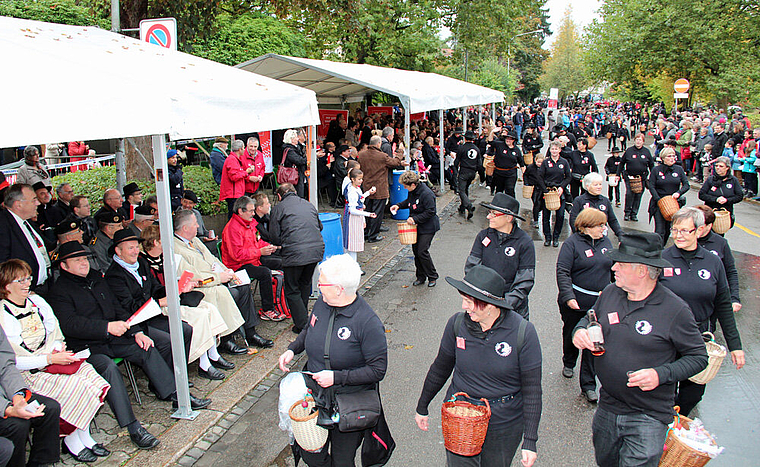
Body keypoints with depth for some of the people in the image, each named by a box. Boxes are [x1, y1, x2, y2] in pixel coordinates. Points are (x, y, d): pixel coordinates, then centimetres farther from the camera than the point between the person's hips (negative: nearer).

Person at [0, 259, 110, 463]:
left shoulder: (37, 301, 11)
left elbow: (56, 336, 18)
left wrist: (58, 350, -3)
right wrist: (49, 359, -19)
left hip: (54, 359, 6)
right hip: (29, 373, -6)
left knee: (91, 377, -19)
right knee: (77, 388, -25)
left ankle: (84, 437, -4)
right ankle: (71, 440, -3)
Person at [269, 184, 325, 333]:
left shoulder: (278, 208, 6)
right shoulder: (309, 204, 21)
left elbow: (274, 237, 3)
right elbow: (320, 227, 28)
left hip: (295, 253, -5)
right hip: (317, 249, 5)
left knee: (292, 290, 8)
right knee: (305, 283, 27)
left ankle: (303, 325, 4)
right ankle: (303, 314, 36)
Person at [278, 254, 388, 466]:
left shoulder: (369, 323, -25)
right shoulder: (322, 304, -6)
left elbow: (378, 370, -21)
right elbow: (309, 329, 16)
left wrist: (337, 377, -24)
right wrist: (292, 349, -1)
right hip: (314, 395, 6)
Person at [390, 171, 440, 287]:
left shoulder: (426, 194, -23)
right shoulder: (412, 191, 2)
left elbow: (430, 212, -23)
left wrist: (415, 219, -24)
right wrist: (399, 205, 5)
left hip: (427, 227, -8)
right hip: (416, 225, 8)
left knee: (422, 251, -9)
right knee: (416, 250, 10)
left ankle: (432, 277, 9)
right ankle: (420, 277, 24)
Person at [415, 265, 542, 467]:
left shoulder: (523, 332, -17)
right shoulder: (457, 324, -11)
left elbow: (532, 390, -9)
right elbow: (440, 369, 5)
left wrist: (530, 441, -9)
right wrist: (422, 408, 15)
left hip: (504, 424, -1)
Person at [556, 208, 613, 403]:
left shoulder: (605, 242, 7)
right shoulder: (572, 243, -10)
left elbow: (614, 268, 17)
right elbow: (562, 272, -15)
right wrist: (568, 296, -23)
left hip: (600, 303, 3)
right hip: (576, 302, -3)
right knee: (571, 334, 17)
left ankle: (588, 385, 9)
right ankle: (568, 362, 46)